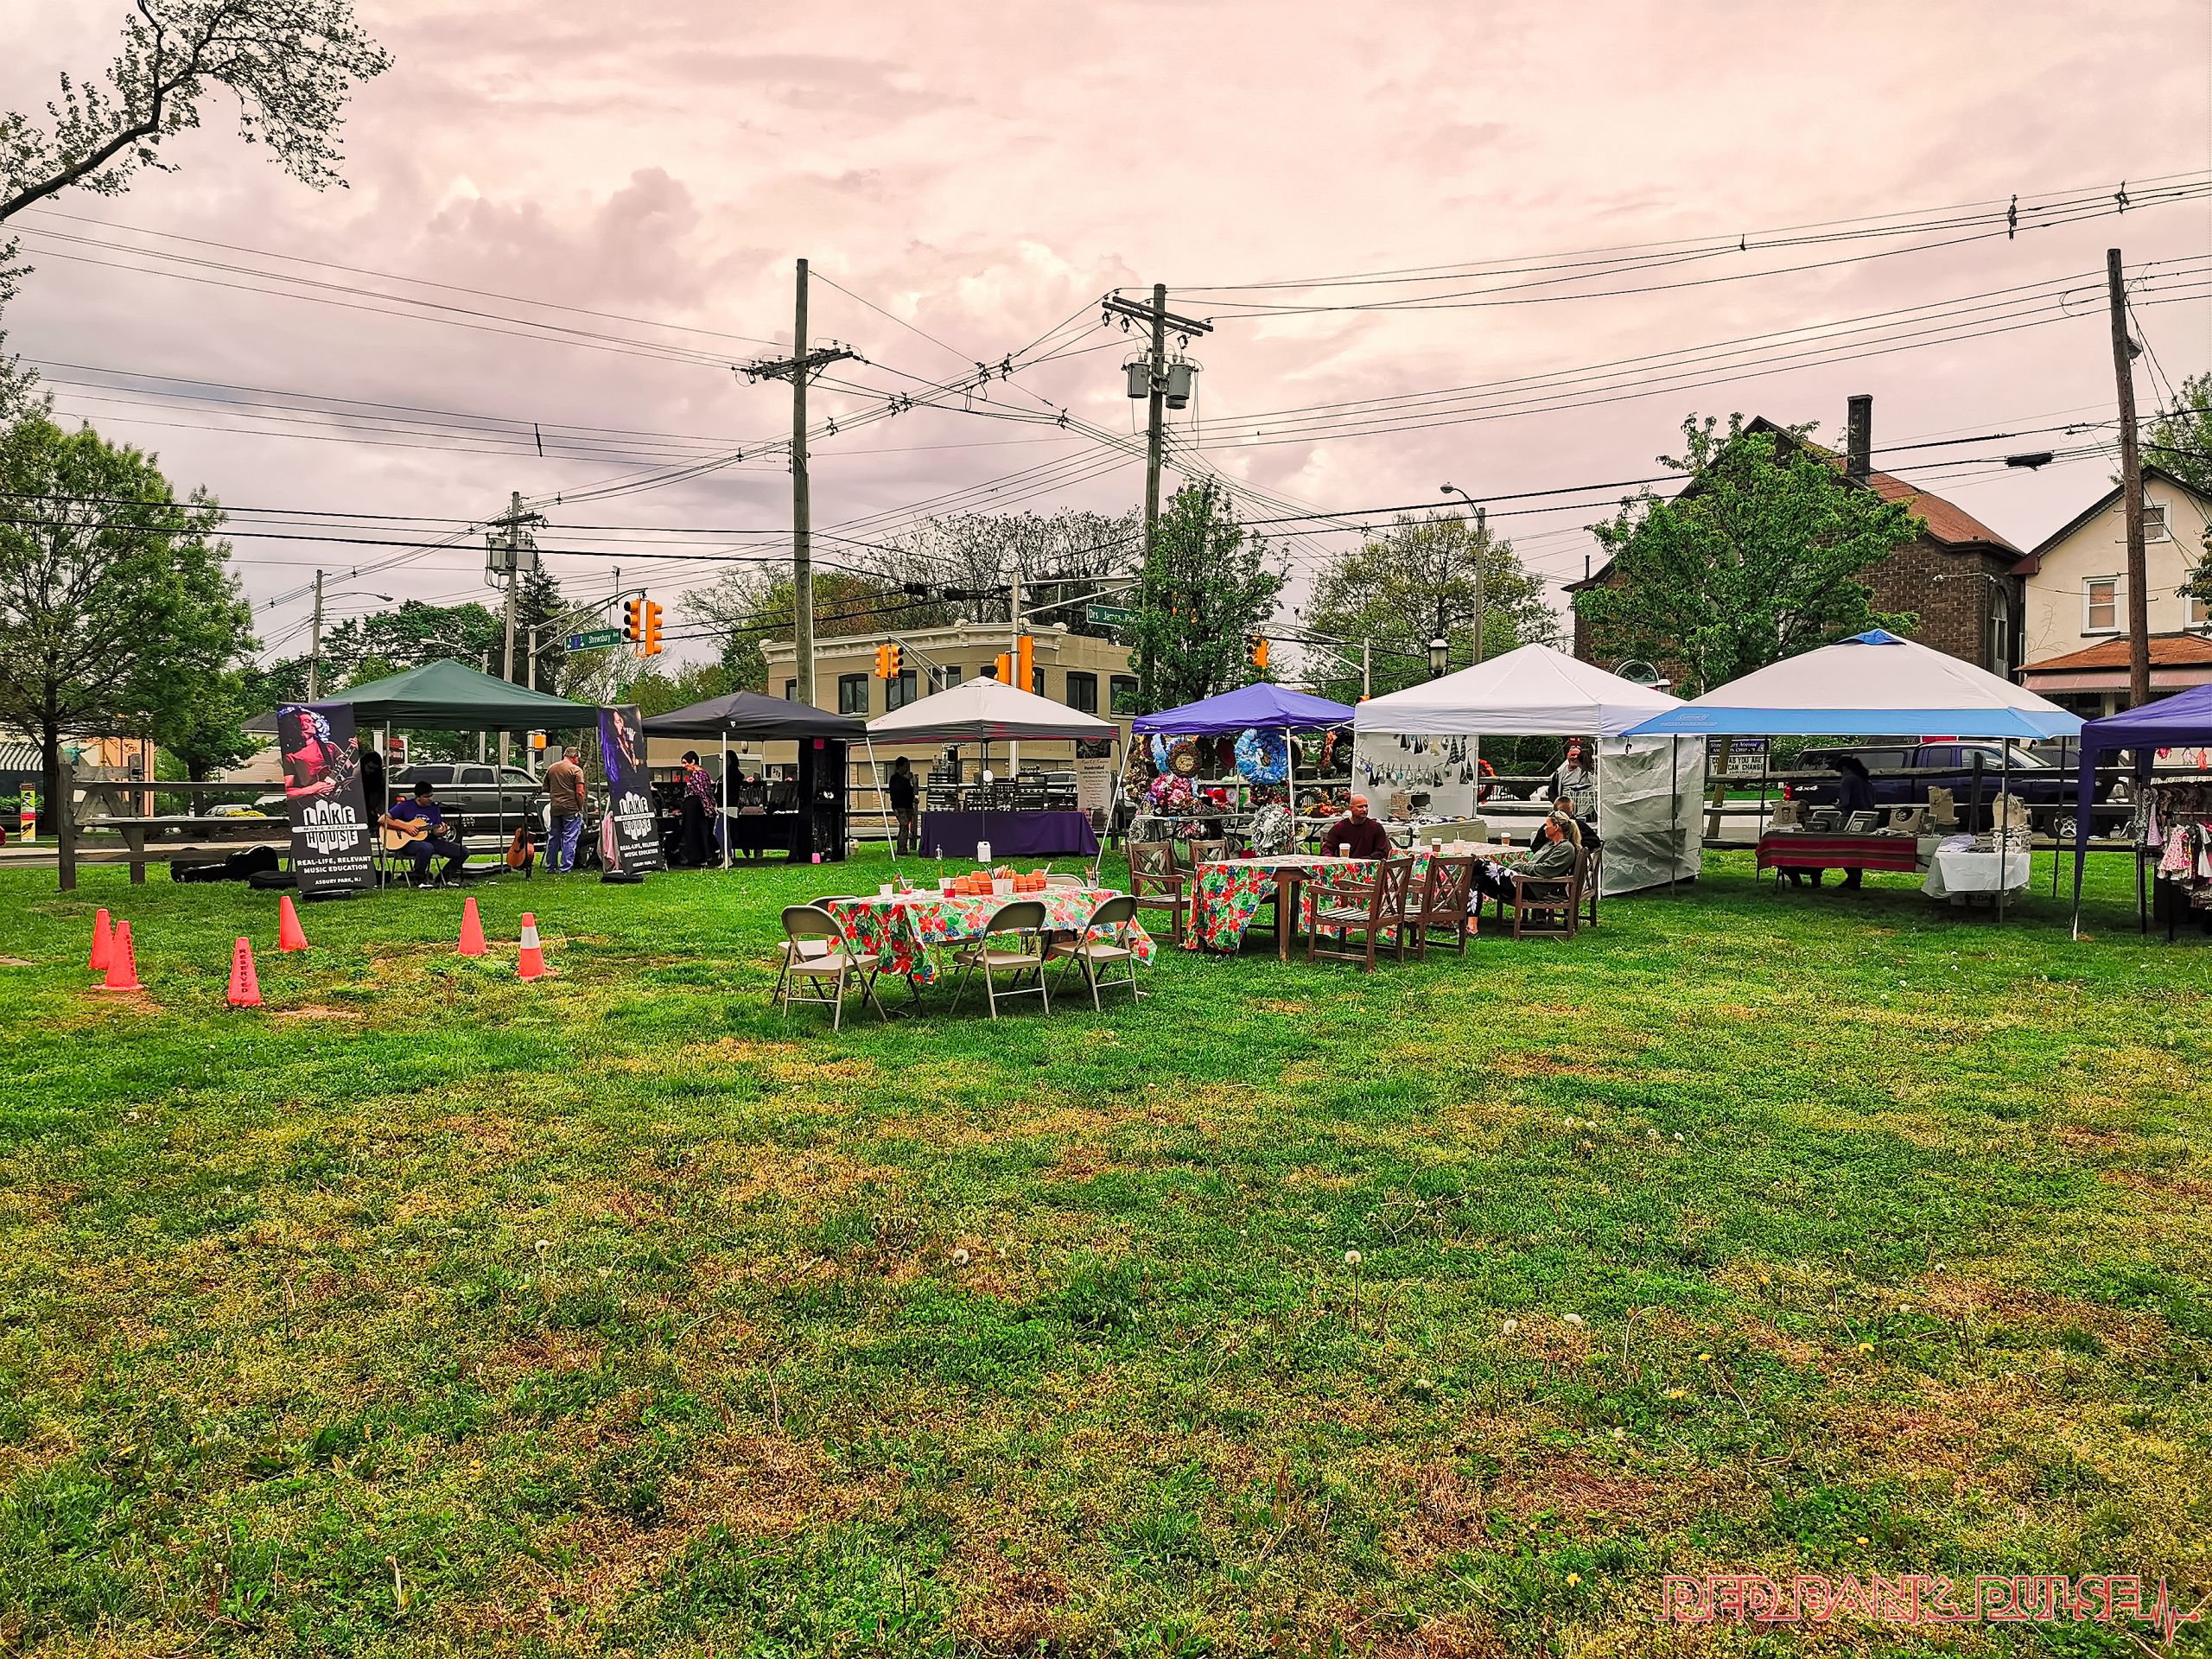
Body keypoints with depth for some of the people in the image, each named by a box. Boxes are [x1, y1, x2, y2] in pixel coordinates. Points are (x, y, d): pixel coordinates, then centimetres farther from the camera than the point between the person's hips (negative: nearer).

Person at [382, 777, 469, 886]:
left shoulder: (434, 808, 10)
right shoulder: (406, 806, -4)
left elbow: (436, 831, 12)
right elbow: (382, 820, -11)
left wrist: (440, 832, -14)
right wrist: (406, 827, -18)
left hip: (429, 840, 6)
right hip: (408, 842, -6)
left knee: (463, 852, -8)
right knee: (427, 848, -42)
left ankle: (445, 876, 14)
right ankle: (417, 879, -18)